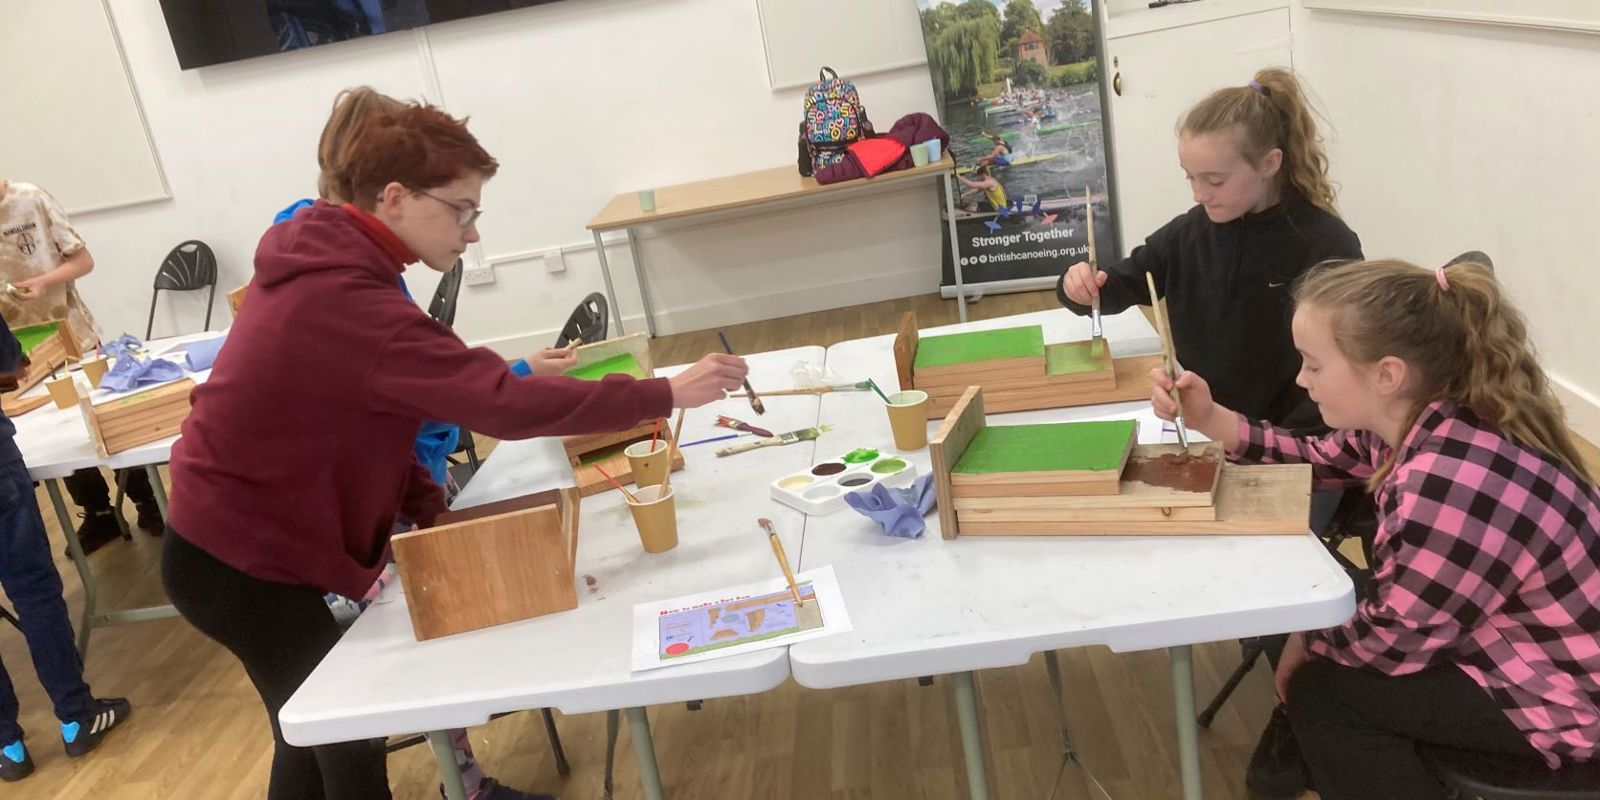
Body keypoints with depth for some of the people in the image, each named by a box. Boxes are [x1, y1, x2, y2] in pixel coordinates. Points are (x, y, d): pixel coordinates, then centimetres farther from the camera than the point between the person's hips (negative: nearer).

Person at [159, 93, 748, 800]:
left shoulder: (325, 269, 2)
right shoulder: (346, 302, -30)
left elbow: (351, 421, 7)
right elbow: (504, 405, -35)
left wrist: (431, 508, -4)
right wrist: (667, 393, -31)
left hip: (244, 541, 9)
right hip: (241, 562, -9)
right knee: (347, 740, 4)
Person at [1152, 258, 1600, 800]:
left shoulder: (1454, 485, -35)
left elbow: (1392, 640, -23)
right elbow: (1319, 461, 8)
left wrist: (1306, 642, -4)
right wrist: (1211, 420, -4)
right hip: (1498, 636, 8)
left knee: (1320, 688, -7)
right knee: (1325, 614, 11)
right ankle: (1298, 755, 30)